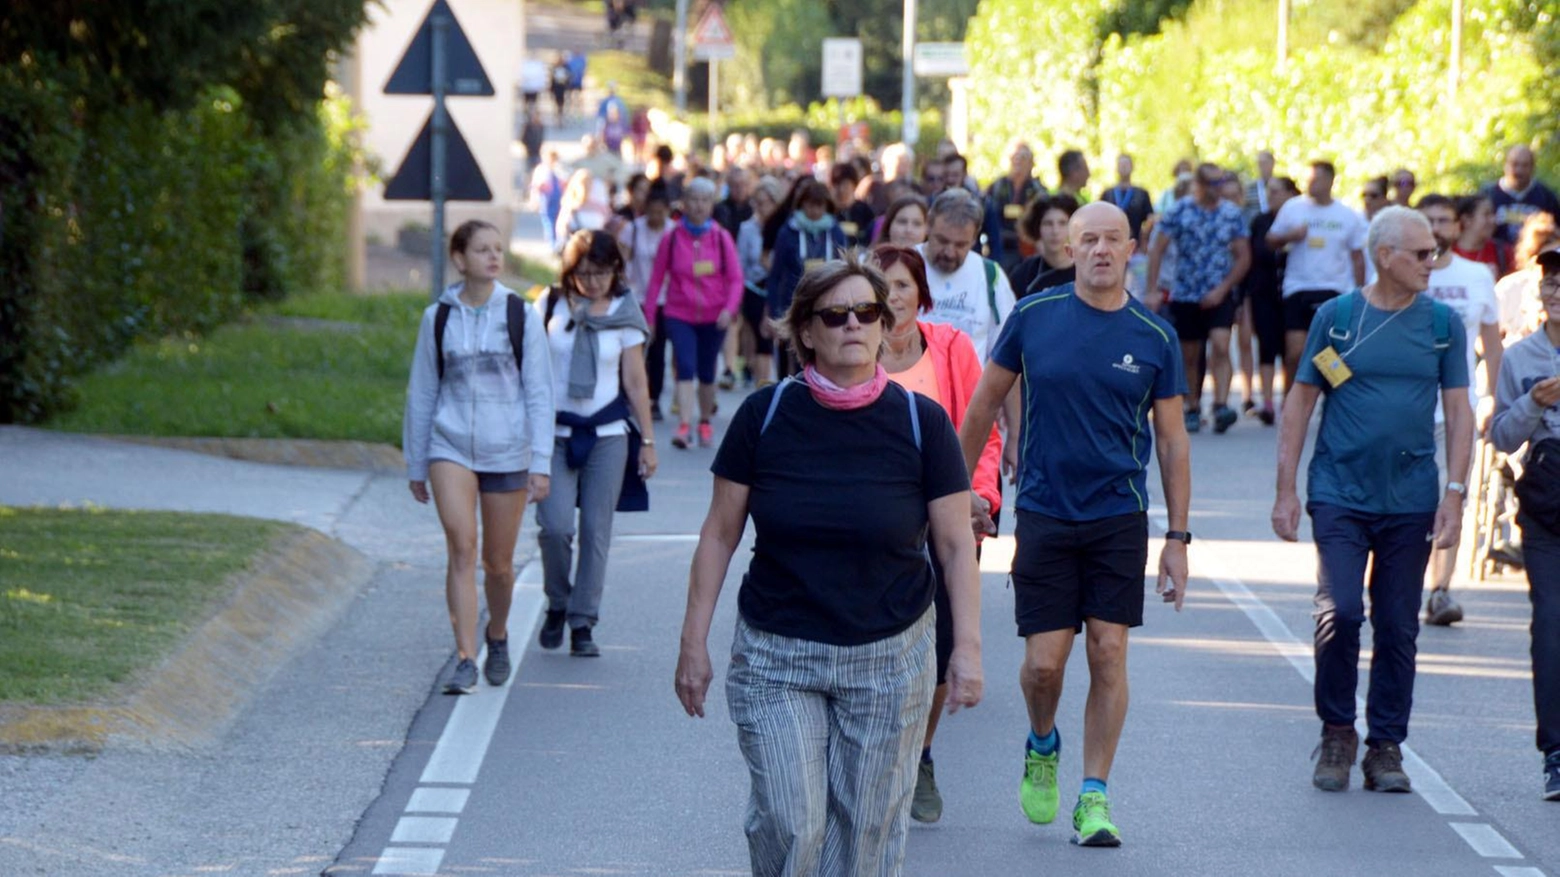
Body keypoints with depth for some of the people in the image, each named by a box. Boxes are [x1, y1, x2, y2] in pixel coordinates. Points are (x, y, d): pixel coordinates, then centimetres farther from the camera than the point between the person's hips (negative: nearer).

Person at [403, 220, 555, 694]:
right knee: (461, 547, -17)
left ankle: (497, 635, 38)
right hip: (450, 446, 0)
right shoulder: (438, 317, 2)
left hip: (507, 451, 0)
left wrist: (541, 463, -6)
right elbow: (421, 393, 10)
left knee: (498, 562, 9)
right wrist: (416, 465, 12)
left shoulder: (521, 316, 0)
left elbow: (539, 394, 1)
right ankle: (464, 660, -18)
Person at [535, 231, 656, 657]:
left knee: (596, 530, -1)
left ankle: (583, 622, 7)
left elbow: (635, 382, 5)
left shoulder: (624, 315, 2)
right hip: (554, 431, 0)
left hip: (607, 433, 0)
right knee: (554, 526, -11)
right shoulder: (550, 306, 2)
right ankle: (558, 603, 14)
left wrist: (647, 440, 4)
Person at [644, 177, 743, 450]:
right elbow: (656, 279, 2)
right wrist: (649, 317, 1)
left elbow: (736, 278, -2)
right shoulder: (671, 238, -3)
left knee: (706, 372, 12)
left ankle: (705, 423, 29)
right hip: (679, 315, -2)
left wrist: (729, 309, -17)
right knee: (685, 368, -17)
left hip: (713, 317, 2)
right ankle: (684, 425, -25)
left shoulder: (721, 238, -1)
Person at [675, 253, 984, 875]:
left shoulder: (921, 422, -3)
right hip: (775, 655, 0)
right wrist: (693, 644, 1)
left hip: (889, 658, 0)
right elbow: (719, 535, 3)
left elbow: (956, 545, 2)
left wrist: (968, 646, -6)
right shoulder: (765, 417, -3)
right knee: (788, 824, -10)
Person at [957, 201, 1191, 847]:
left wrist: (1177, 538, 1)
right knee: (1044, 661, -2)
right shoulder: (1033, 317, -2)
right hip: (1044, 512, 0)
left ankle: (1094, 795, 5)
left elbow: (1172, 440, 4)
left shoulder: (1154, 336, -1)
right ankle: (1042, 745, 29)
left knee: (1108, 655, -4)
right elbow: (985, 402, 10)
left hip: (1119, 516, 0)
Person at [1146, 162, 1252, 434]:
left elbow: (1244, 256, 4)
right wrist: (1152, 289, -10)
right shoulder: (1180, 211, -3)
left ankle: (1221, 406, -27)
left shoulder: (1231, 213, 2)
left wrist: (1222, 289, -7)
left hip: (1219, 296, 0)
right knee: (1190, 356, 8)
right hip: (1185, 295, 0)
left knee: (1220, 346, -19)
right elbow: (1157, 249, -2)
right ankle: (1193, 410, 22)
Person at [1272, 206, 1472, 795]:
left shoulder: (1442, 324, 6)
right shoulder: (1336, 317, 0)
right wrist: (1286, 491, 1)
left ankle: (1385, 747, 15)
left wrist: (1455, 492, -3)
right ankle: (1337, 732, 5)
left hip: (1411, 502, 2)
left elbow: (1458, 413, 7)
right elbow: (1300, 403, 5)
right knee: (1340, 613, -14)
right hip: (1340, 495, -2)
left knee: (1398, 630, 4)